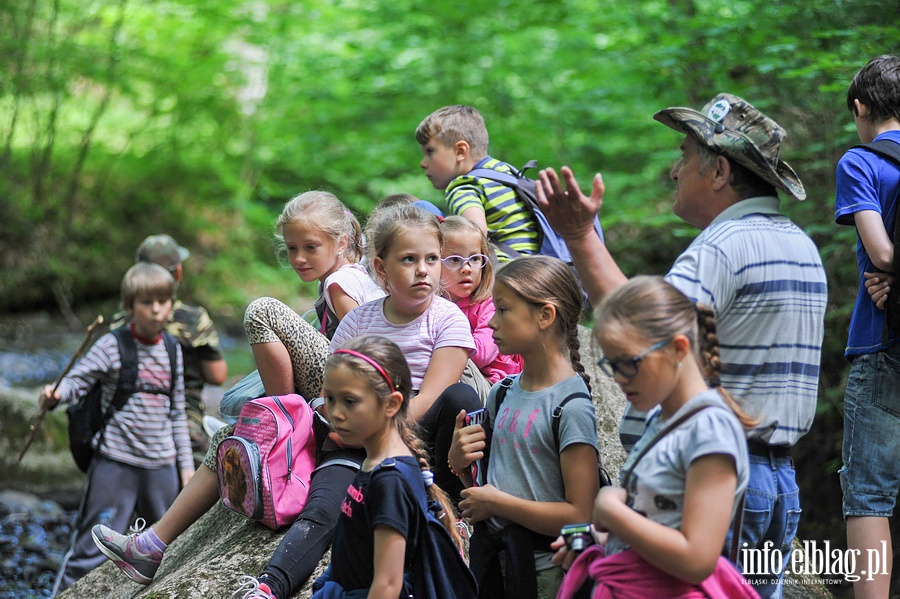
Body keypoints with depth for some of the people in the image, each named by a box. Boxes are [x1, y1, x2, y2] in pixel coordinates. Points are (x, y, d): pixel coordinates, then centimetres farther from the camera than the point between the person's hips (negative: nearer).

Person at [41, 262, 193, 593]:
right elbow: (76, 379, -13)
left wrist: (186, 463, 14)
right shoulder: (112, 346, -5)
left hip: (162, 465, 5)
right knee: (94, 550, -6)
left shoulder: (173, 351, 9)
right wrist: (55, 396, -36)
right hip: (115, 462, -5)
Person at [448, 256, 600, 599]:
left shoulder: (572, 406, -15)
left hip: (542, 571, -6)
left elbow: (580, 516, -20)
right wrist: (460, 462, -4)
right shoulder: (502, 393, 6)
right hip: (490, 558, 6)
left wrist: (496, 502, -15)